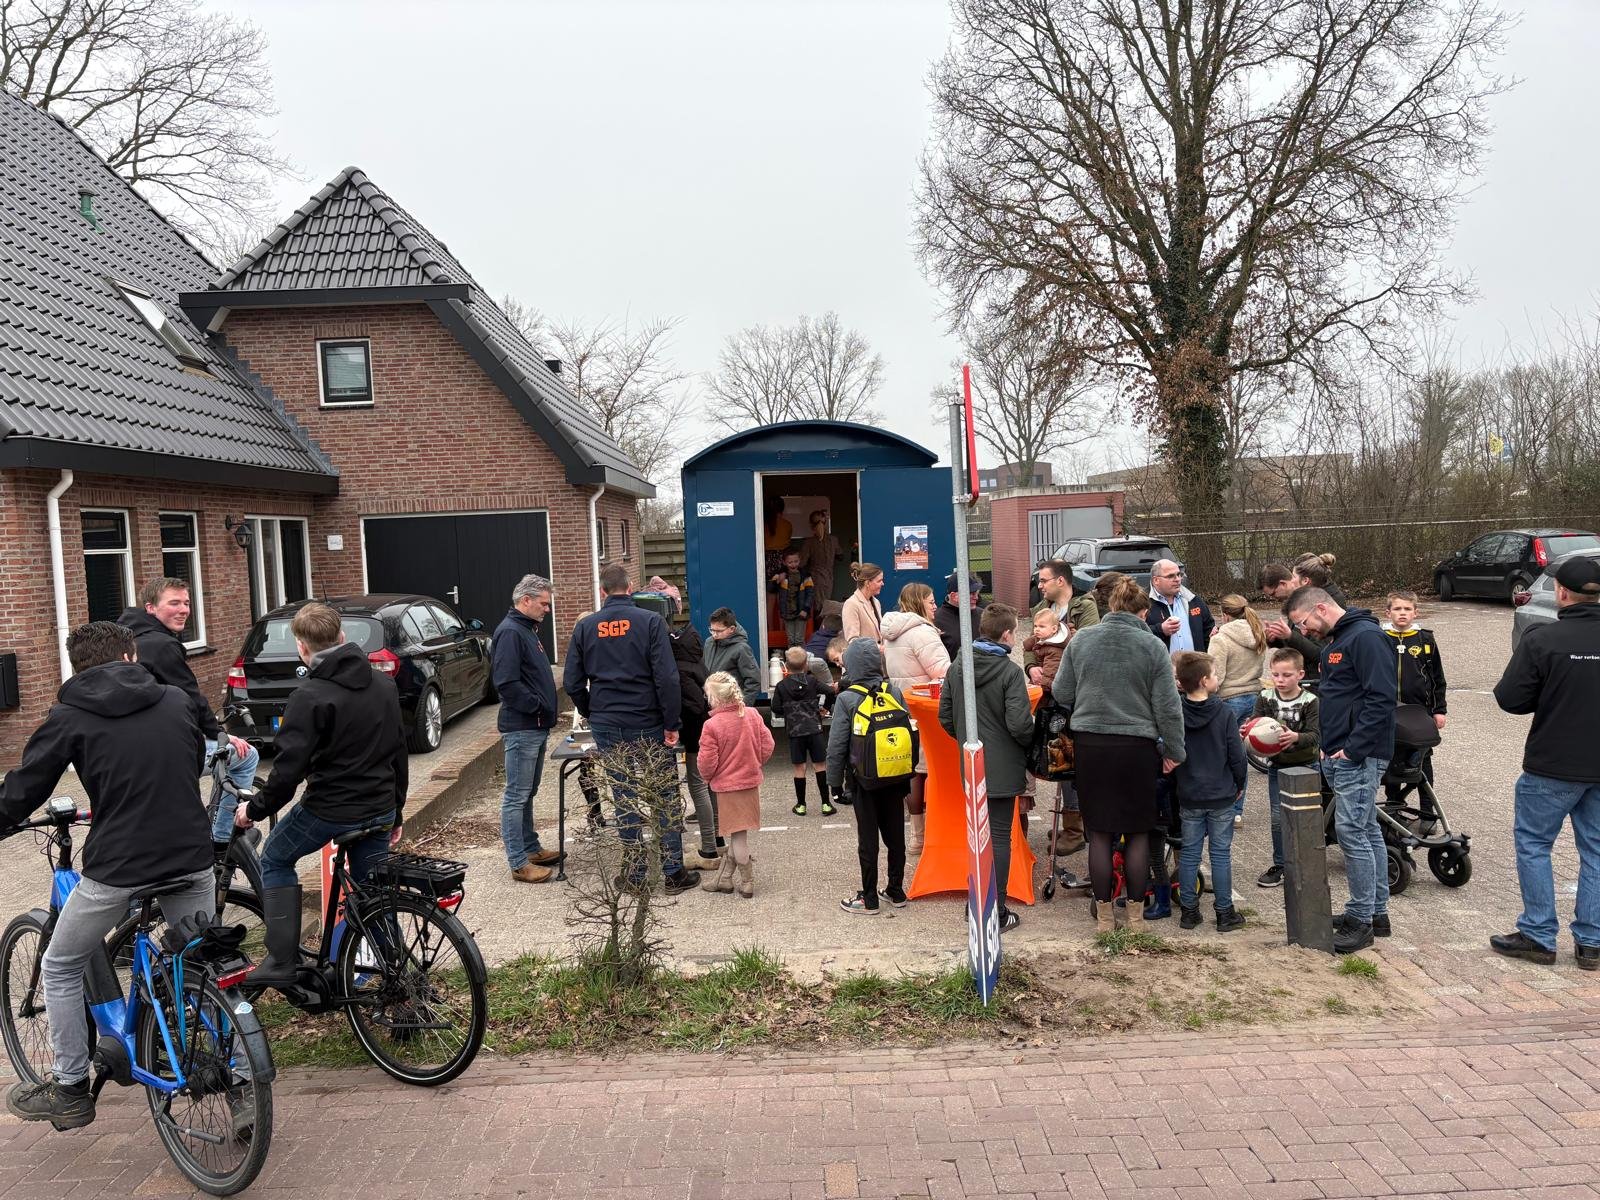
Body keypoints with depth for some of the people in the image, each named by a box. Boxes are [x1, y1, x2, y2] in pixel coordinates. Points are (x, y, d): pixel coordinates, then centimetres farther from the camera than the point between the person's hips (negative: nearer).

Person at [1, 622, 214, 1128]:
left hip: (117, 867, -3)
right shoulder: (177, 700, 7)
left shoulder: (69, 717, -2)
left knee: (60, 970, 22)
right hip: (191, 858, 3)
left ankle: (70, 1089, 29)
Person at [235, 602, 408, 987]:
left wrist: (254, 809, -1)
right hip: (380, 810, 6)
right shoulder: (385, 685, 5)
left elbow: (289, 769, -18)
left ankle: (282, 961, 16)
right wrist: (396, 813, 19)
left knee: (275, 860, 19)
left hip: (329, 809, -5)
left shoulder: (309, 696, -16)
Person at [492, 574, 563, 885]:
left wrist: (549, 707, 11)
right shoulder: (510, 632, -16)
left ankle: (531, 848, 29)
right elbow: (506, 683, -24)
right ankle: (519, 863, 2)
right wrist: (540, 707, -17)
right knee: (516, 795, -3)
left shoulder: (527, 629, 16)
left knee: (527, 793, 18)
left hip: (536, 727, 10)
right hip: (522, 728, -10)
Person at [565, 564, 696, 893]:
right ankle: (674, 873, 8)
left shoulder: (585, 626, 3)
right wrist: (672, 724, -8)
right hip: (648, 726, -3)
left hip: (607, 729, 3)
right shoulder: (650, 620, -8)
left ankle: (635, 874, 16)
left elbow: (572, 682, 5)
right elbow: (666, 678, -13)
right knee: (664, 797, 6)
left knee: (625, 800, 11)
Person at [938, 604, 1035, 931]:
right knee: (999, 837, 2)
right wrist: (1031, 744, -1)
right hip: (1003, 769, -6)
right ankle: (997, 911, 8)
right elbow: (1019, 723, -20)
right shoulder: (1010, 672, -17)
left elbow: (945, 716, 7)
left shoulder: (956, 667, 2)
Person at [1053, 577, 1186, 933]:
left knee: (1100, 833, 9)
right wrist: (1174, 751, 6)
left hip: (1090, 744, 2)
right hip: (1137, 746, -1)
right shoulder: (1152, 647, -5)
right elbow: (1168, 707, -4)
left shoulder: (1080, 641, 0)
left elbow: (1061, 694, 4)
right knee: (1138, 832, 12)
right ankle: (1135, 911, 19)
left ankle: (1104, 912, 16)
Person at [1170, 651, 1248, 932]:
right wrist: (1238, 785, 8)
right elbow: (1237, 756, -8)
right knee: (1221, 854, 6)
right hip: (1221, 796, -2)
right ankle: (1225, 913, 14)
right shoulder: (1223, 713, -12)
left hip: (1188, 797, 2)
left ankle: (1188, 910, 17)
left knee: (1189, 853, 10)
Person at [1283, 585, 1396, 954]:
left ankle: (1361, 920, -1)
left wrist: (1352, 749, -20)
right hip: (1339, 754, 10)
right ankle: (1376, 912, 22)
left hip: (1359, 756, -10)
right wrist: (1327, 745, 13)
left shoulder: (1366, 636, -14)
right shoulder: (1333, 642, 17)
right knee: (1367, 830, 14)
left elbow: (1381, 698, -21)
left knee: (1351, 830, -9)